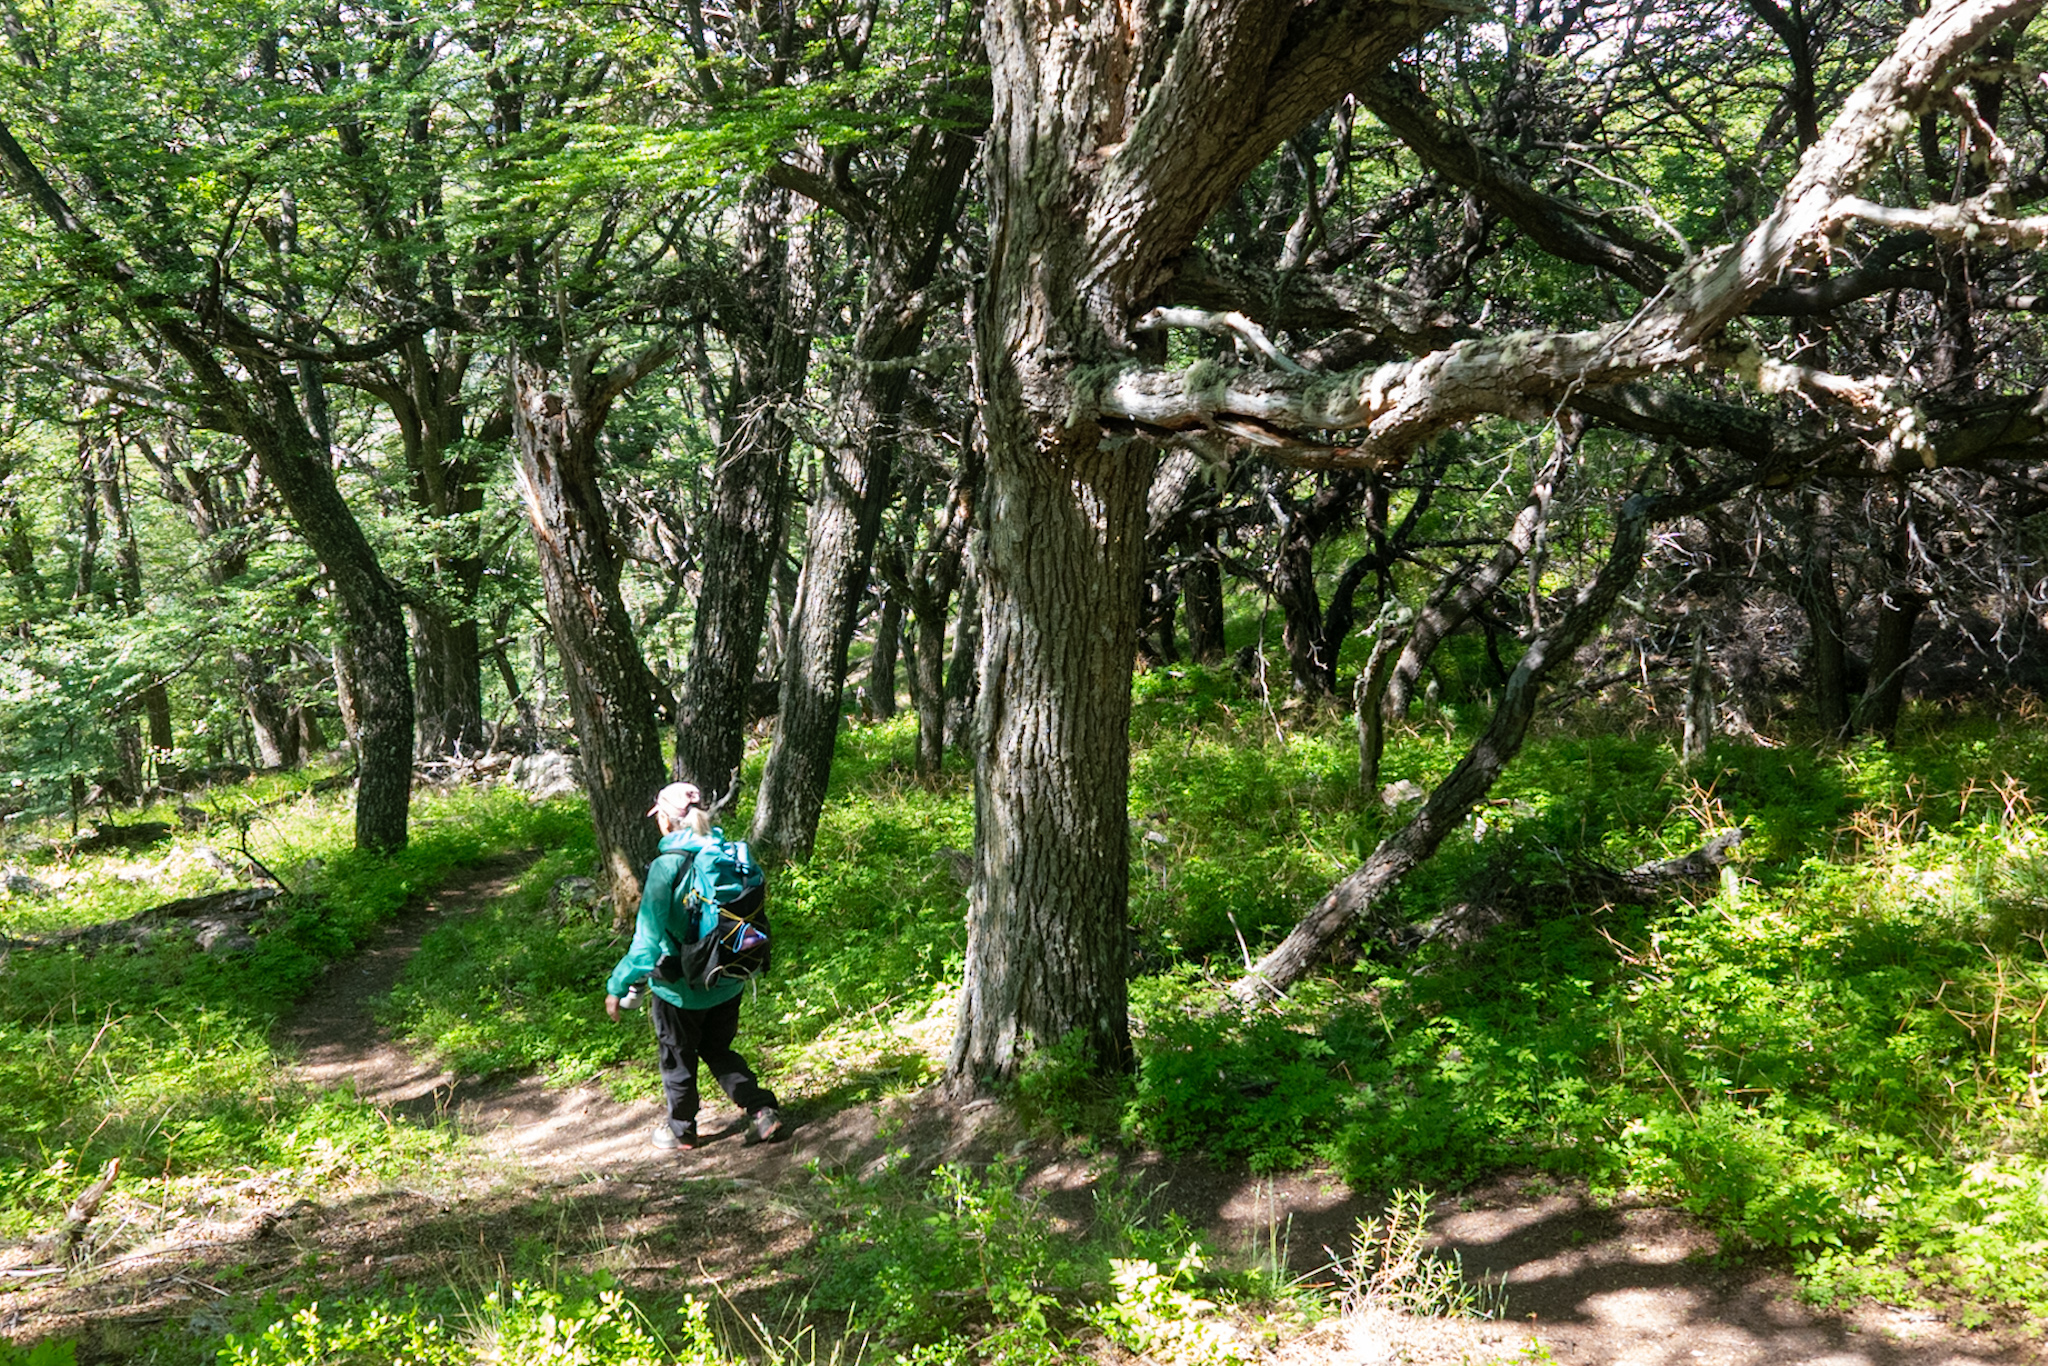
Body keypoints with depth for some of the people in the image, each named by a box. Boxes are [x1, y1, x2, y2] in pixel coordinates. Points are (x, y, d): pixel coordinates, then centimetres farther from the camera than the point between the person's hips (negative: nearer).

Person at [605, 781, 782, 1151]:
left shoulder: (667, 867, -22)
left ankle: (681, 1131, 34)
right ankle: (763, 1110, 14)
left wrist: (618, 986, -10)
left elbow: (649, 936, -20)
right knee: (718, 1050, 24)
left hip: (681, 986, -5)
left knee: (678, 1058, 17)